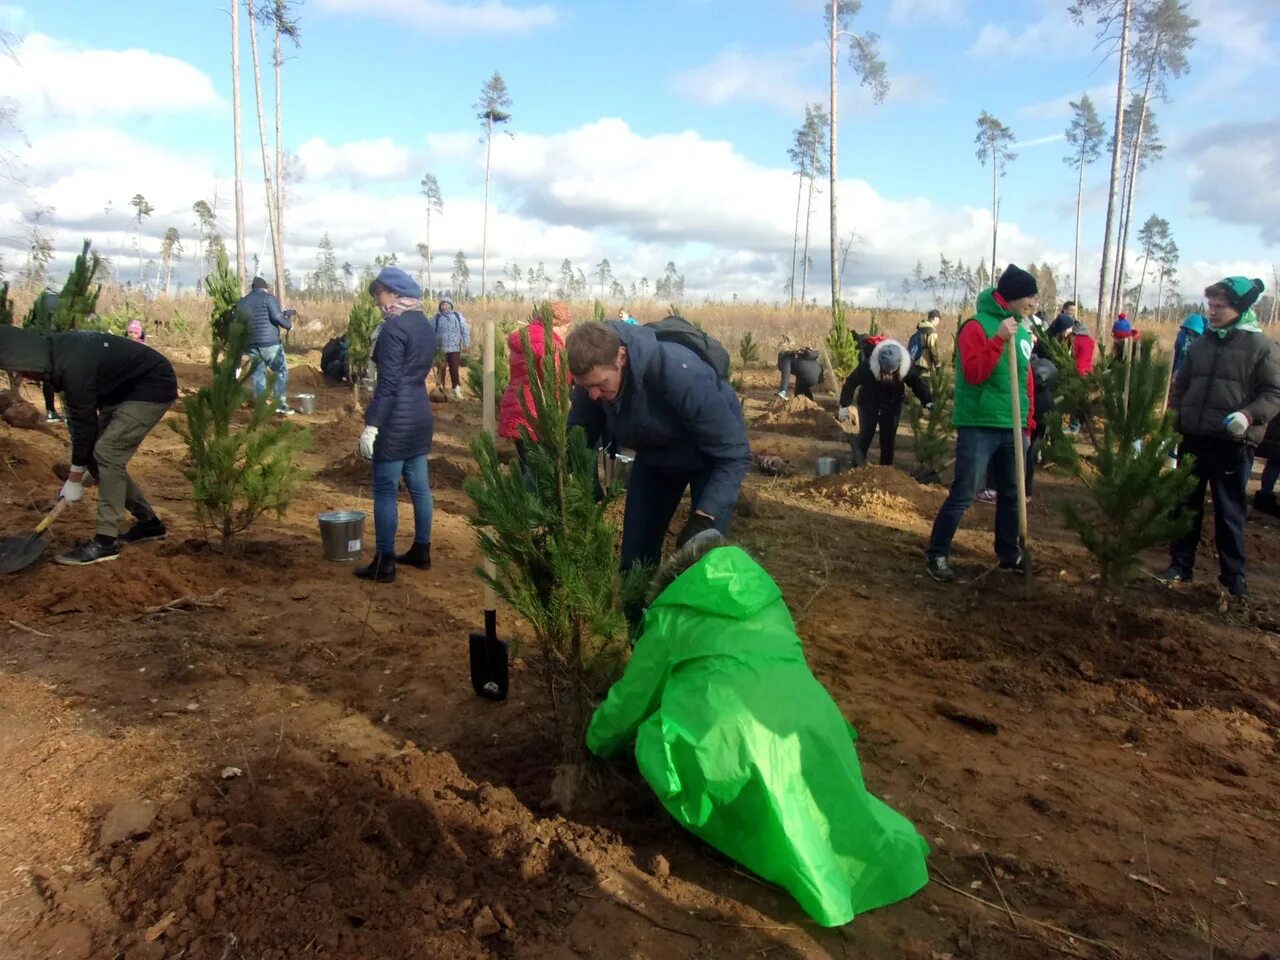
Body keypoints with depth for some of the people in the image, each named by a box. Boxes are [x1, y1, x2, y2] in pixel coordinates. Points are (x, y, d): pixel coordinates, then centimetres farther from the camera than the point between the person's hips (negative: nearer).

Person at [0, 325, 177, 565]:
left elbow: (84, 420, -21)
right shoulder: (58, 350, -1)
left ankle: (106, 542, -9)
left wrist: (74, 479, -11)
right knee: (100, 455, 8)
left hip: (153, 387, -10)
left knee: (106, 454, -16)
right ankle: (149, 522, 19)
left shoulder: (73, 364, -30)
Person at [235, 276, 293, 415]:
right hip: (270, 343, -5)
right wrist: (289, 324, 4)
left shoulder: (241, 303, 16)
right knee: (282, 372, 7)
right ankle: (281, 404, 1)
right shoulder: (268, 298, -2)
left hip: (251, 345, 5)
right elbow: (277, 317, -15)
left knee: (258, 376, 10)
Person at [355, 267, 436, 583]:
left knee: (385, 490, -2)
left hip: (397, 419, -9)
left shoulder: (395, 327, -15)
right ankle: (421, 551, 22)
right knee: (419, 486, 14)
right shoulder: (425, 325, 12)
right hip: (421, 414, 9)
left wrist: (371, 424, -19)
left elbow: (388, 382, -20)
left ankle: (384, 563, 3)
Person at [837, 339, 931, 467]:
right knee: (865, 437, -2)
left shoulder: (907, 366, -22)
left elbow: (918, 382, -5)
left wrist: (928, 402, -16)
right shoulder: (867, 366, -31)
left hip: (892, 406, 2)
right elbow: (851, 382, -17)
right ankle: (856, 468, 16)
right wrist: (844, 406, -12)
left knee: (888, 440, 5)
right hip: (868, 405, -2)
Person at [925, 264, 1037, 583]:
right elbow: (974, 374, -20)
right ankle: (938, 555, 4)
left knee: (1012, 494, 14)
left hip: (1012, 429, 7)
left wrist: (1028, 423, 18)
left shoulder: (1023, 331, 13)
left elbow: (1027, 380, 20)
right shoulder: (977, 326, -9)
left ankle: (1009, 554, 27)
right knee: (964, 494, -6)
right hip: (979, 427, -7)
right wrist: (998, 340, -28)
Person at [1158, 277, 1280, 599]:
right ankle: (1181, 564, 23)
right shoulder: (1201, 343, 10)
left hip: (1233, 444, -4)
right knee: (1186, 505, 11)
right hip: (1193, 439, 5)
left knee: (1229, 512, 5)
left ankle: (1233, 574, 18)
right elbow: (1180, 386, 17)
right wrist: (1172, 423, 9)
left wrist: (1249, 416, -26)